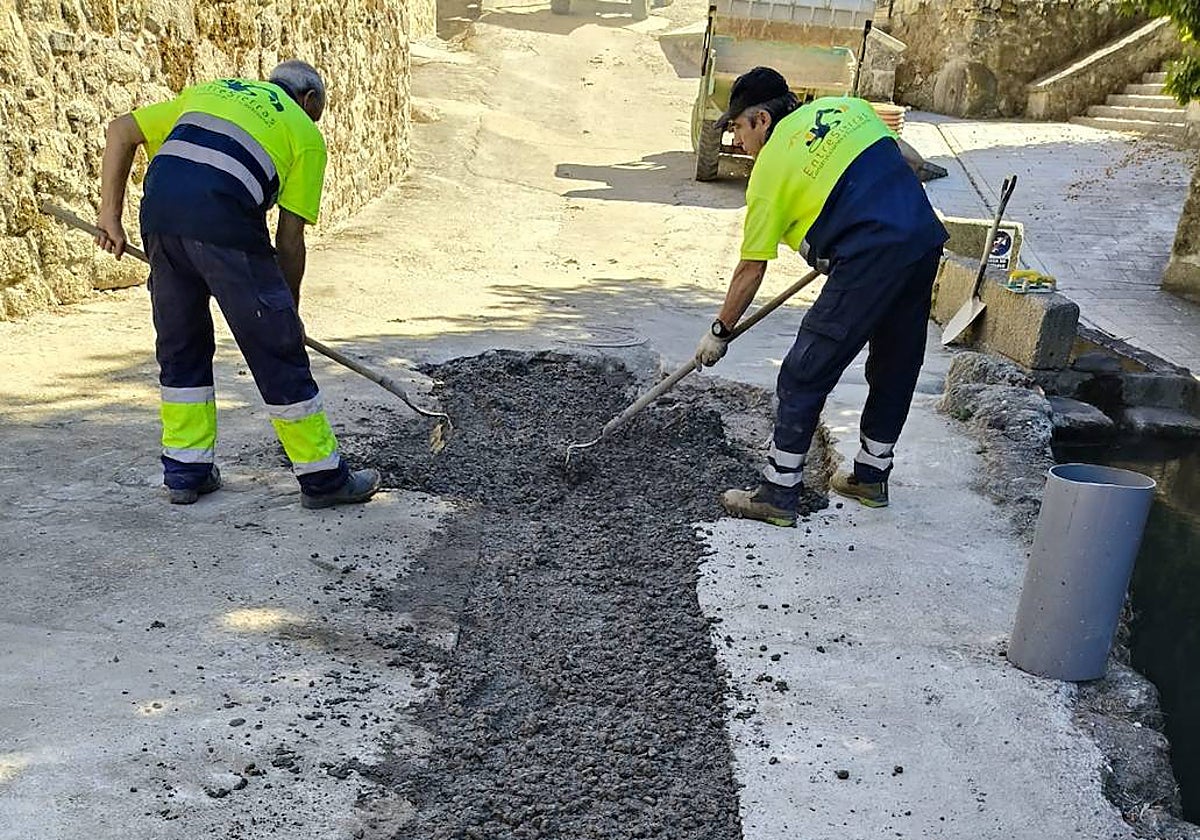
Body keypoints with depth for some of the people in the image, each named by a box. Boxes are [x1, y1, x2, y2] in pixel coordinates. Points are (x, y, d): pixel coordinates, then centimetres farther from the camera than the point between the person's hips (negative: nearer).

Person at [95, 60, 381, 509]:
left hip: (158, 212, 6)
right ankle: (323, 478, 13)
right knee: (277, 352, 4)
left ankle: (185, 471, 26)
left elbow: (121, 131, 23)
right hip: (222, 223, -5)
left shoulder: (207, 92, 33)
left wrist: (110, 214, 20)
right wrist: (289, 308, 22)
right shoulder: (304, 132, 18)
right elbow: (290, 239, 11)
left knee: (180, 345, 19)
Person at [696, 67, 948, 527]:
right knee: (895, 365, 20)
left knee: (805, 374, 1)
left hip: (871, 257, -8)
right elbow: (894, 164, 22)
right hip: (926, 239, 8)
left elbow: (751, 269, 4)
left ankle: (778, 492, 6)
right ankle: (871, 475, 34)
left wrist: (720, 332, 15)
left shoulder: (771, 166, 2)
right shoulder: (848, 106, 19)